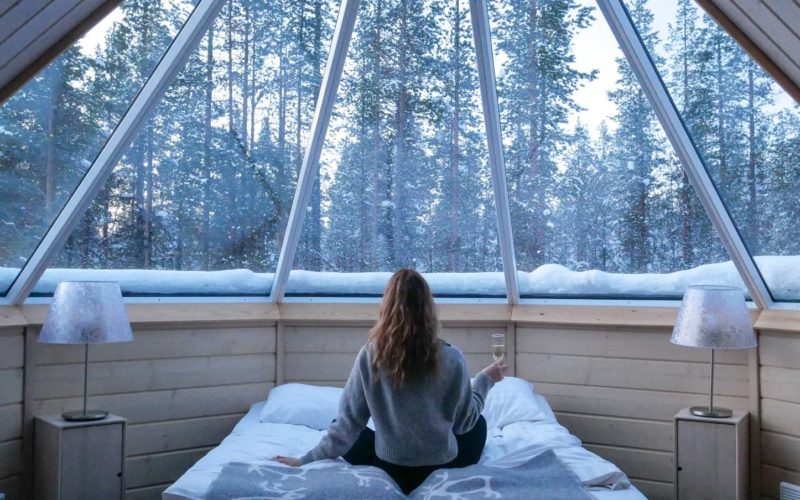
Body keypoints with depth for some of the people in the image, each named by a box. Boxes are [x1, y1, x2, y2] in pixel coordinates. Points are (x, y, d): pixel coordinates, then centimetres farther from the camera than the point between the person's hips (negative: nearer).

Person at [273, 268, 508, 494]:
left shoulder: (370, 355, -15)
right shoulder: (451, 358, -17)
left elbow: (347, 421, -8)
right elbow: (465, 421, -4)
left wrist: (307, 459, 5)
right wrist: (486, 379, 11)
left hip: (390, 469, 0)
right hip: (444, 468, 0)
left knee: (352, 436, 29)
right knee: (478, 423, 29)